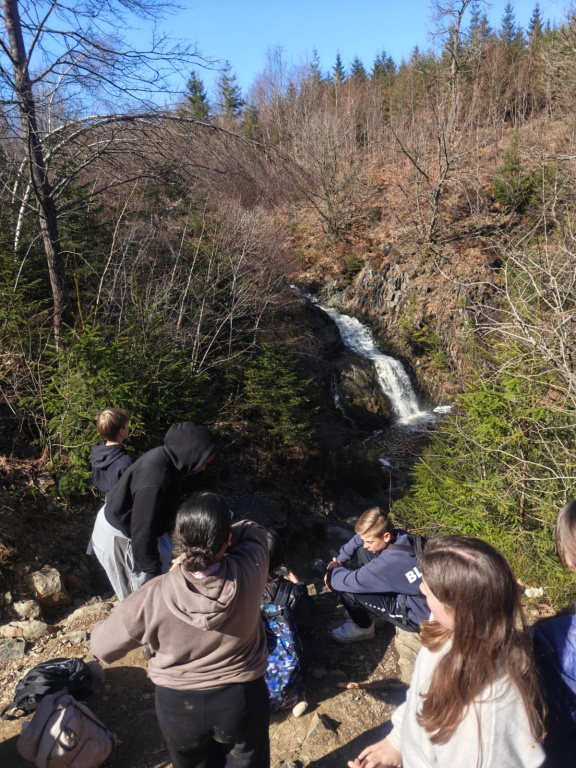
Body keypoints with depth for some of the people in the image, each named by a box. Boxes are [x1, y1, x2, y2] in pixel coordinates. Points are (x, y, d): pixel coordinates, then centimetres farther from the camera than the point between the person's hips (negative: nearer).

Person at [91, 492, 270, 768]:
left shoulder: (153, 597, -29)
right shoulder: (248, 572, -27)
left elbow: (102, 647, -10)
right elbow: (252, 530, -4)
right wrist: (216, 542, -15)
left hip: (179, 705, 0)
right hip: (242, 699, 0)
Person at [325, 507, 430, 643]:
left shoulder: (390, 562, -35)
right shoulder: (397, 535, -13)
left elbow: (351, 582, -28)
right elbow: (360, 539, 6)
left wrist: (333, 573, -6)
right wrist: (339, 560, -1)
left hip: (415, 615, -8)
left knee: (346, 588, -18)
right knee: (360, 553, 3)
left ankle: (363, 628, 13)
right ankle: (366, 609, 20)